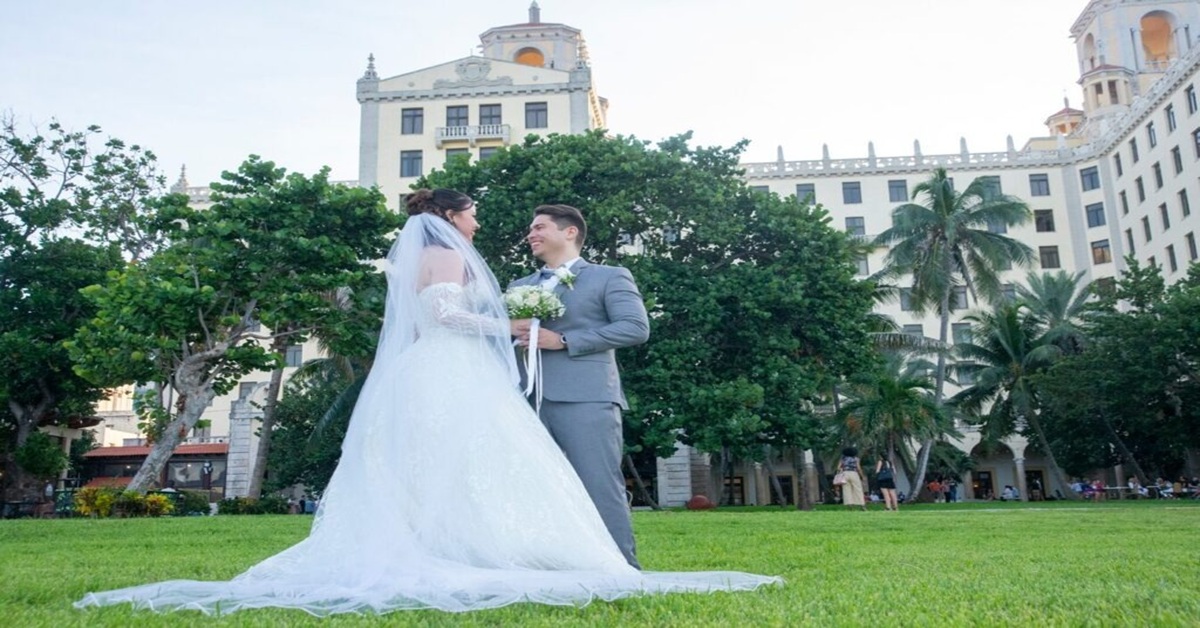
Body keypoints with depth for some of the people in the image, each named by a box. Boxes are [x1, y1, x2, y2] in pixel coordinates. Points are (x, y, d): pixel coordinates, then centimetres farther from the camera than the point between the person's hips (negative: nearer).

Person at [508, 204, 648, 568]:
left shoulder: (610, 277, 8)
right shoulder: (519, 287, 25)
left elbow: (636, 328, -6)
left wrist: (564, 341, -11)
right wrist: (511, 332, -2)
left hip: (586, 399, -5)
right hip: (530, 402, 6)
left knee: (600, 488, -8)